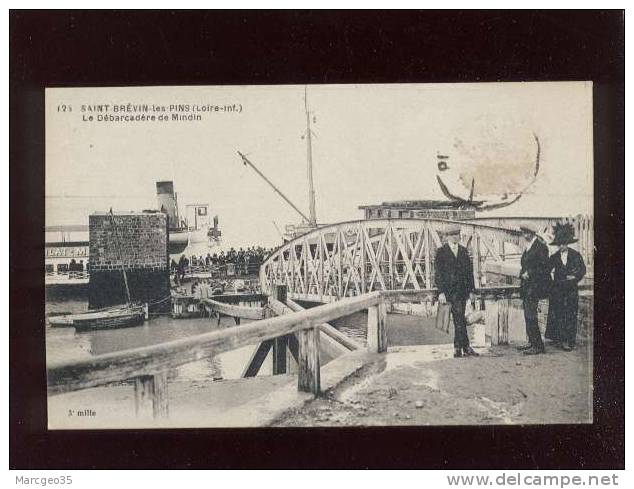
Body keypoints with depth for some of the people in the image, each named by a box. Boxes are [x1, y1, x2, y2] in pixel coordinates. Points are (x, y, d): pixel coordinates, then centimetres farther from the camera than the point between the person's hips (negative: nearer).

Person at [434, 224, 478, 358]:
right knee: (460, 319, -10)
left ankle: (457, 349, 12)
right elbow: (438, 273, -4)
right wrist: (441, 292, -12)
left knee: (458, 319, 5)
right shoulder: (441, 252, 0)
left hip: (462, 290, 4)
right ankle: (466, 348, -4)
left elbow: (469, 271, 14)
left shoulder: (463, 251, 14)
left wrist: (471, 290, 8)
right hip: (448, 290, -4)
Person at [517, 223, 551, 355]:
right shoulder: (528, 247, 17)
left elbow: (544, 267, -14)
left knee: (531, 316, -11)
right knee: (528, 316, 10)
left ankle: (538, 346, -7)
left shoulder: (540, 246, -10)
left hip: (535, 286, -9)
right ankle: (532, 342, 17)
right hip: (527, 287, 9)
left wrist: (529, 274, -12)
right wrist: (523, 274, 7)